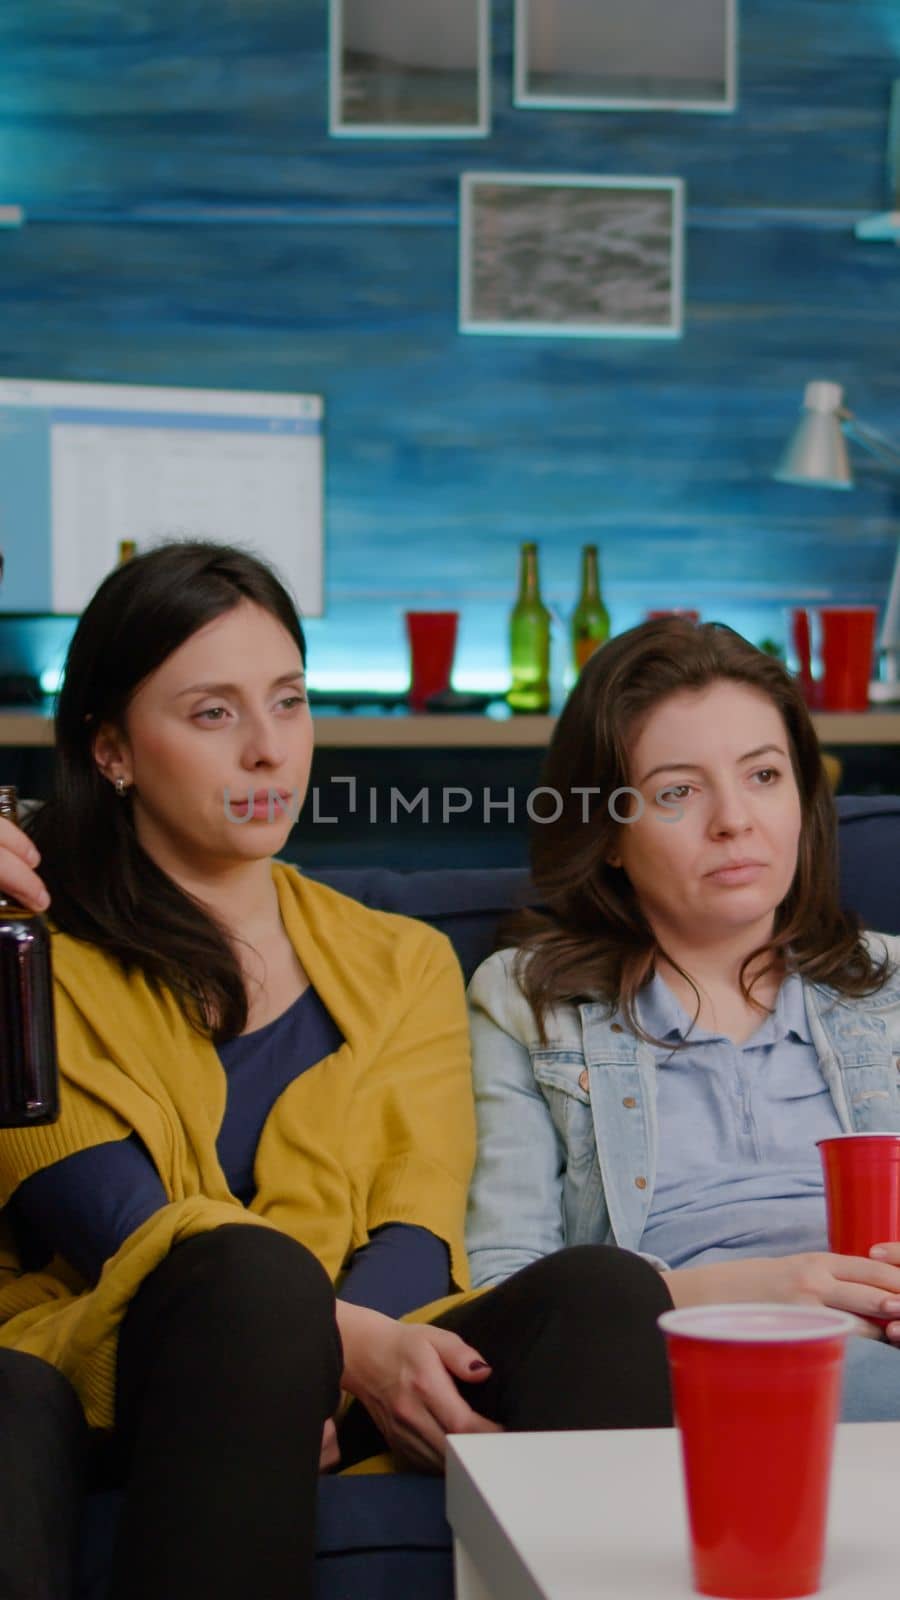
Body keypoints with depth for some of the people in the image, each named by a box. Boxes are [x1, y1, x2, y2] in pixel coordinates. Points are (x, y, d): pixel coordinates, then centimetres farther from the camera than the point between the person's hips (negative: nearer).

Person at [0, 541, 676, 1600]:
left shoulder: (404, 964, 23)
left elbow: (416, 1229, 8)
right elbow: (120, 1225, -5)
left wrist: (316, 1381, -16)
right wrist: (353, 1348, -23)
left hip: (362, 1382, 3)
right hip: (120, 1384, -3)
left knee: (606, 1292, -28)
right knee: (255, 1273, -38)